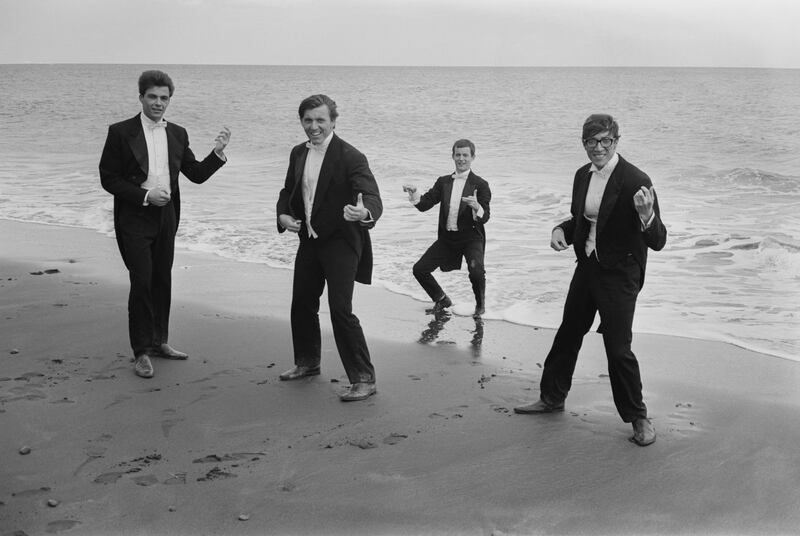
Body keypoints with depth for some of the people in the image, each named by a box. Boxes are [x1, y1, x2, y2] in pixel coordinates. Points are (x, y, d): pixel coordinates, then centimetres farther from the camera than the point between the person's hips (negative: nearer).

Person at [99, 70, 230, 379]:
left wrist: (218, 152, -6)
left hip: (166, 215, 5)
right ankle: (141, 352, 4)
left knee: (162, 281, 12)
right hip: (134, 217, -5)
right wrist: (145, 196, -16)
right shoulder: (121, 132, -6)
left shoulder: (177, 134, 8)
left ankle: (158, 342, 25)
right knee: (141, 283, -6)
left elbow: (197, 174, 9)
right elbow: (108, 179, -7)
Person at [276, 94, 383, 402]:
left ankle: (363, 379, -3)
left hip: (341, 243, -7)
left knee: (341, 310, -12)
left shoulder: (350, 157, -17)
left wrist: (364, 212, -50)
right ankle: (307, 363, 39)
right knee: (302, 304, 17)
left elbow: (372, 197, -27)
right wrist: (283, 215, -2)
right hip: (309, 240, 7)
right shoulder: (298, 154, 6)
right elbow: (288, 190, 19)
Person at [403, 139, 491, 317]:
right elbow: (424, 205, 2)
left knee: (476, 272, -28)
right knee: (419, 269, -1)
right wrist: (414, 194, -18)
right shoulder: (443, 182, 8)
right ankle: (442, 299, 24)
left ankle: (480, 303, 4)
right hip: (447, 237, 5)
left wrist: (476, 207, -34)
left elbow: (485, 217, -12)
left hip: (471, 237, -4)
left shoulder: (480, 185, -5)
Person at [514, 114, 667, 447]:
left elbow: (658, 242, -20)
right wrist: (561, 231, -2)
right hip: (587, 266, 7)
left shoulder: (635, 181, -19)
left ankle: (638, 418, 14)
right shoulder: (583, 176, 3)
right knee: (567, 334, 19)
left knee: (618, 349, -5)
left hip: (619, 274, -7)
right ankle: (552, 398, 38)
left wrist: (646, 215, -41)